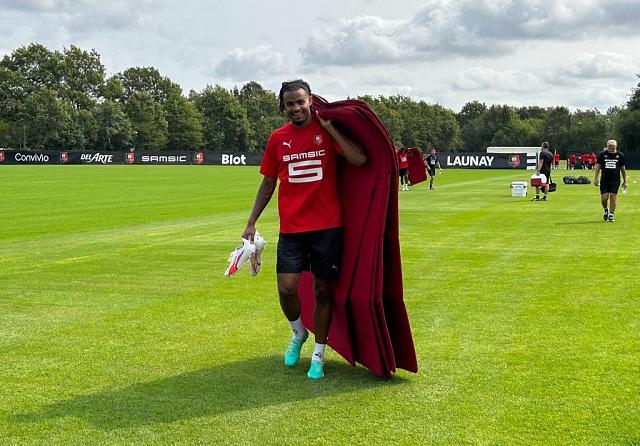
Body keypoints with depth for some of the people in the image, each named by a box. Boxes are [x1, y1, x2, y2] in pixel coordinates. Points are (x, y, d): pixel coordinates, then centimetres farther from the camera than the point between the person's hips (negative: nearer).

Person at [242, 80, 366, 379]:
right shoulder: (278, 138, 6)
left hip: (328, 227, -2)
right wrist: (251, 222, 12)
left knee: (323, 291, 6)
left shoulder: (327, 131, -2)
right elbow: (268, 183, 14)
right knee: (286, 288, -8)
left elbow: (359, 159, -17)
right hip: (291, 228, 2)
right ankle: (298, 333, 24)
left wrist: (329, 128, -14)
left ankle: (318, 355, 22)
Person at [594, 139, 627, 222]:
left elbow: (623, 169, 11)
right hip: (604, 180, 0)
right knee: (604, 198, -4)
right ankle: (606, 210, 26)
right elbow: (597, 167, 2)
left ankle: (611, 216, 3)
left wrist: (625, 181, 11)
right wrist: (595, 178, -8)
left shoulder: (620, 155, 5)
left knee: (613, 197, -6)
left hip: (615, 181, 0)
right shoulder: (602, 154, 2)